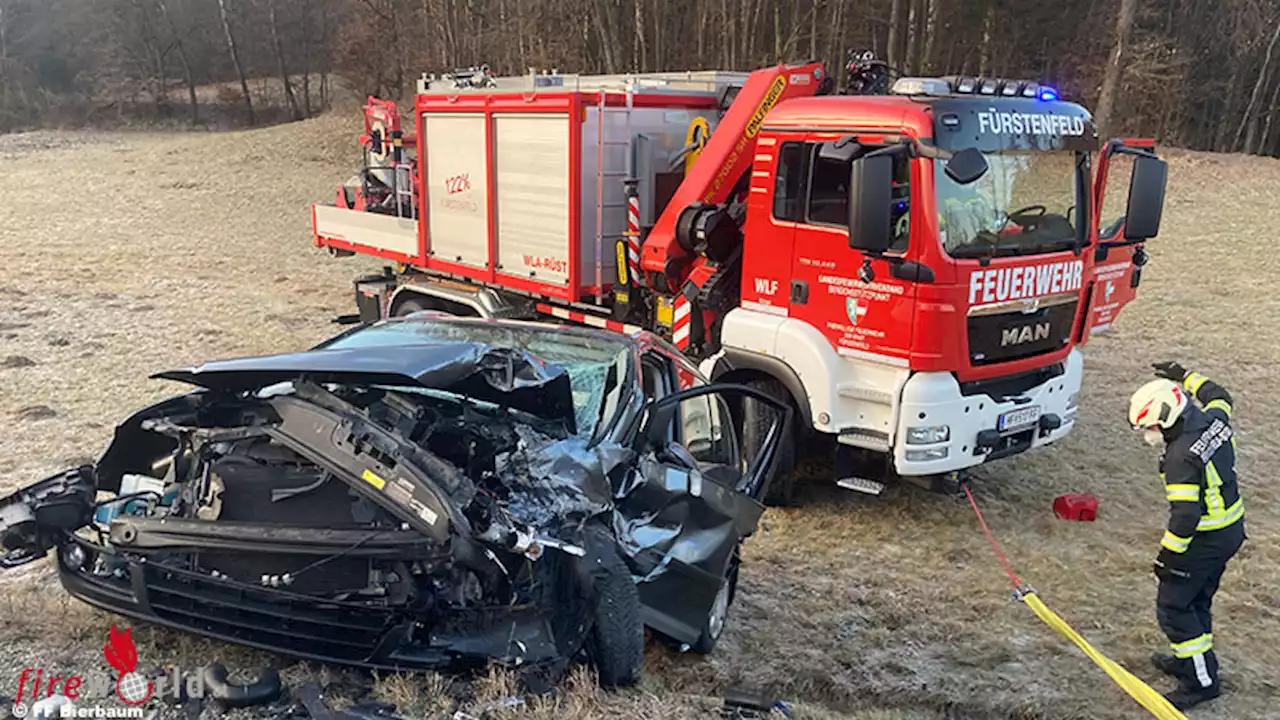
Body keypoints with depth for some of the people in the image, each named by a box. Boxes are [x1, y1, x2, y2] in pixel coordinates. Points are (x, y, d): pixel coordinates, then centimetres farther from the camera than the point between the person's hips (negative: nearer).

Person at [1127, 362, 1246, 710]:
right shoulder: (1216, 419, -4)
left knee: (1173, 607, 0)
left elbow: (1185, 515, -27)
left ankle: (1202, 680, 8)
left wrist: (1168, 555, -17)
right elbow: (1218, 395, 22)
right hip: (1232, 529, 10)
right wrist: (1185, 377, 27)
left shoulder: (1181, 457, -28)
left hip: (1205, 540, -9)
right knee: (1197, 599, 23)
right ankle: (1188, 659, 37)